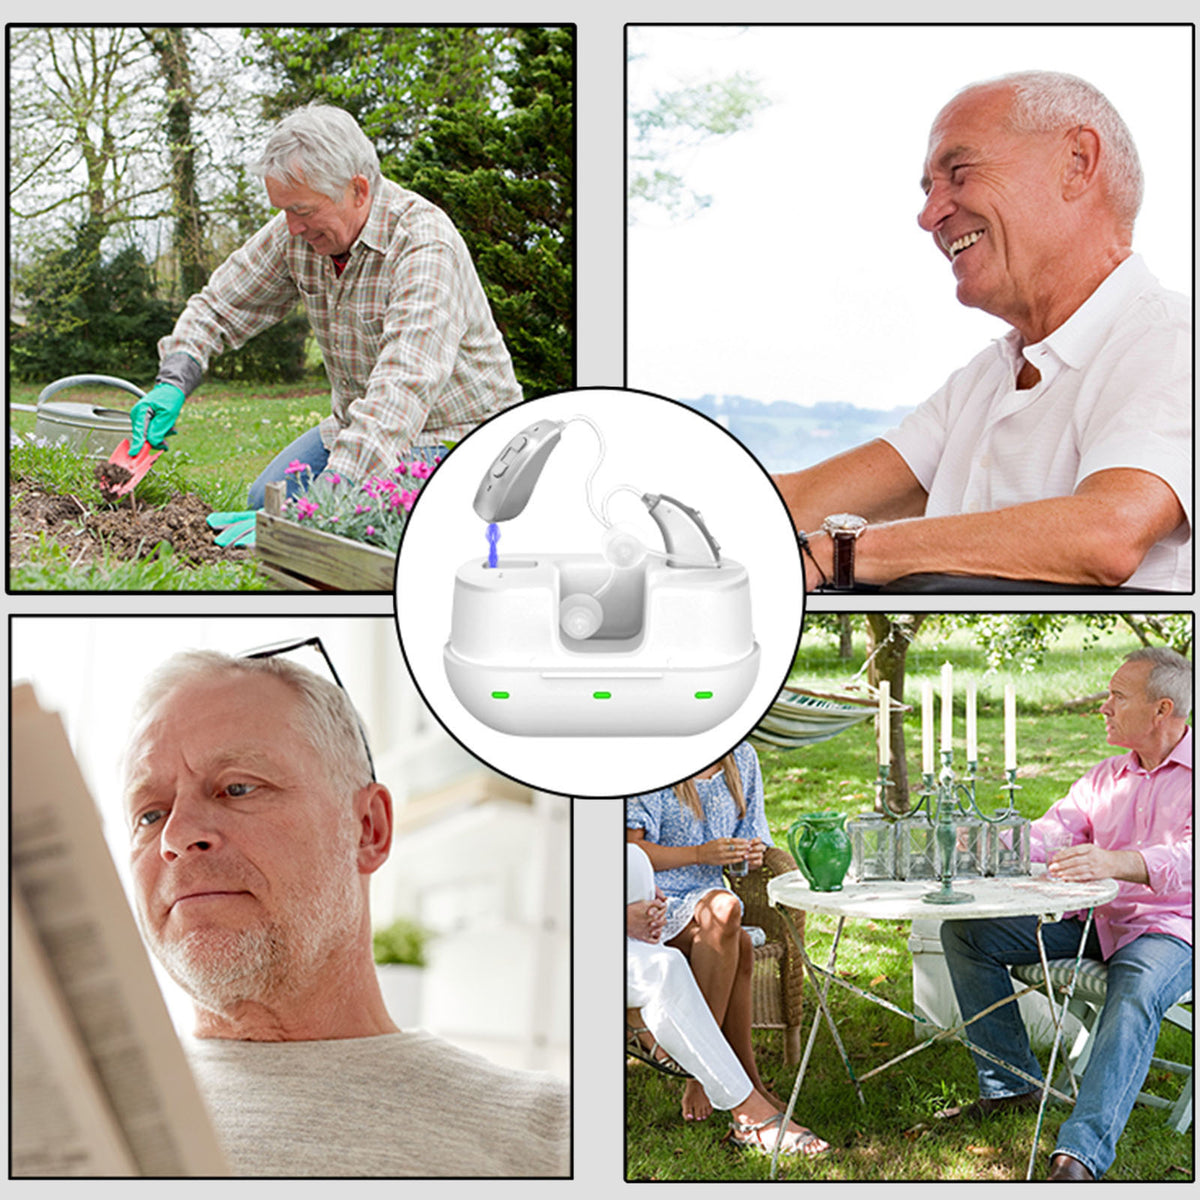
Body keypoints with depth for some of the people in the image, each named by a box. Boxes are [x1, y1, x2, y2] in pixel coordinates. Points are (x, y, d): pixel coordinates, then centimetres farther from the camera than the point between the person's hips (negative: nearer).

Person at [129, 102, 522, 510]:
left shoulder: (424, 245, -29)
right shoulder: (295, 232, -6)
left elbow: (405, 385, -41)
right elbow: (219, 306, 7)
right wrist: (173, 382, -14)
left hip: (457, 434, -7)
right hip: (360, 427, 8)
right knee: (267, 500, -7)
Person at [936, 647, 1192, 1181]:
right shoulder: (1106, 776, 17)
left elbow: (1188, 858, -26)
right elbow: (1048, 835, 9)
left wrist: (1115, 863, -44)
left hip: (1169, 928, -7)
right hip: (1090, 919, 7)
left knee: (1135, 994, -40)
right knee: (965, 931, -5)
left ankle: (1080, 1154, -51)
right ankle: (1010, 1083, -1)